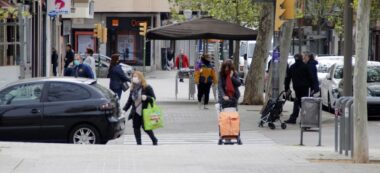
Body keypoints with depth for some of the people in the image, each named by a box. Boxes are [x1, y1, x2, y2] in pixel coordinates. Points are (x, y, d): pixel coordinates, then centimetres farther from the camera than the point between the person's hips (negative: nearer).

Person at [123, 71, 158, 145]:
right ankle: (139, 143, 12)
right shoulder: (133, 89, 9)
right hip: (136, 113, 6)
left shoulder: (147, 88, -7)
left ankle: (154, 140, 19)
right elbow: (129, 101, 14)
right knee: (136, 128, 2)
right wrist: (124, 109, 5)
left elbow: (153, 98, -5)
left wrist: (146, 97, -25)